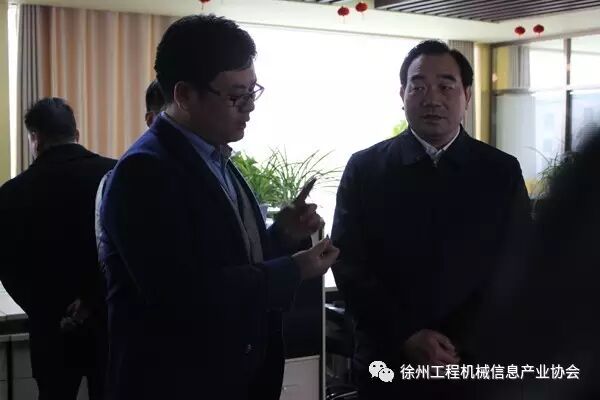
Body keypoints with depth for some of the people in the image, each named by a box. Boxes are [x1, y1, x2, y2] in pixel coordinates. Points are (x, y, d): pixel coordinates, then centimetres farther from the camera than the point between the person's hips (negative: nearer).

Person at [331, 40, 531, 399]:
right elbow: (349, 265, -5)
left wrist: (461, 345, -14)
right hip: (388, 362, 0)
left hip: (476, 363, 1)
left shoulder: (502, 172, 0)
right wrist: (405, 338, -15)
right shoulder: (364, 168, -2)